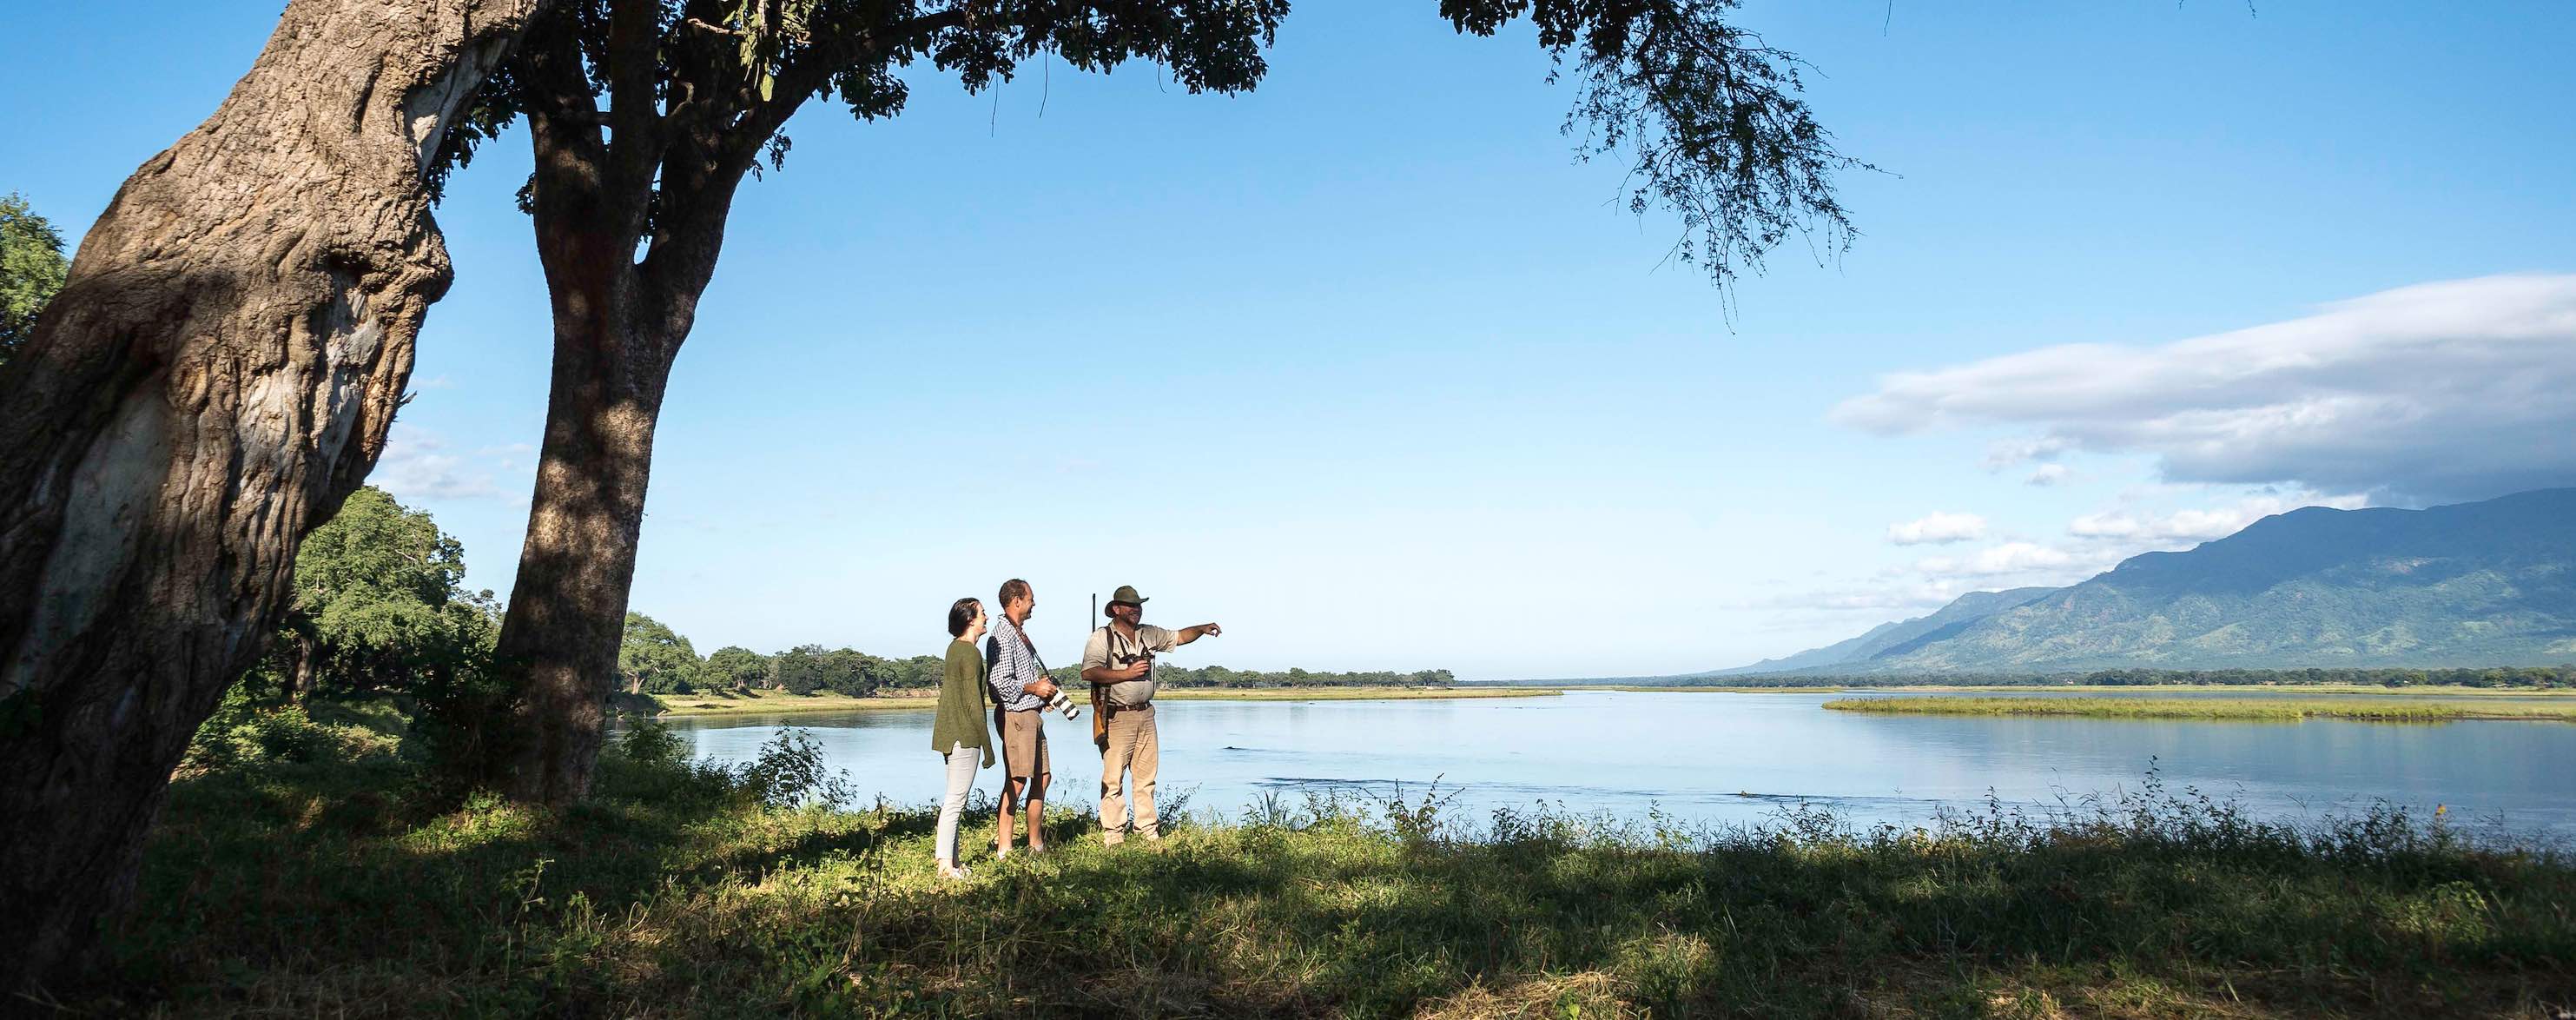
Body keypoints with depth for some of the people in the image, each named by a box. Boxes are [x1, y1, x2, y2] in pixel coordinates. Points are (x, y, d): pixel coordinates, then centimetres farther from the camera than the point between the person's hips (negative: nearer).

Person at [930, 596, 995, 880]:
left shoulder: (955, 647, 12)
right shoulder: (971, 653, -15)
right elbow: (973, 702, -17)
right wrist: (987, 745, -13)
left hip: (949, 732, 10)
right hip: (964, 734, -10)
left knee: (955, 800, 14)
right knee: (956, 800, -6)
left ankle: (949, 859, 18)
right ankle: (946, 866, -4)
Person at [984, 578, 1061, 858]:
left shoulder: (1019, 633, 17)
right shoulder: (1003, 635, -14)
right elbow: (1000, 683, -21)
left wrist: (1043, 689, 12)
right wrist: (1034, 688, -12)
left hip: (1031, 714, 10)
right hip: (1015, 714, -10)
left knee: (1042, 777, 12)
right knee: (1016, 782, -8)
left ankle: (1036, 844, 20)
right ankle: (1003, 850, -3)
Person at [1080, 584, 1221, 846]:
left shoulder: (1149, 634, 13)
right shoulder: (1101, 638, -7)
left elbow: (1178, 637, 23)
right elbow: (1088, 672, -17)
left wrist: (1202, 629, 5)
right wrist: (1127, 673, -18)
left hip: (1145, 714, 7)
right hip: (1117, 717, -7)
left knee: (1146, 775, 9)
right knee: (1113, 777, -6)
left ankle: (1148, 830, 16)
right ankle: (1113, 834, -1)